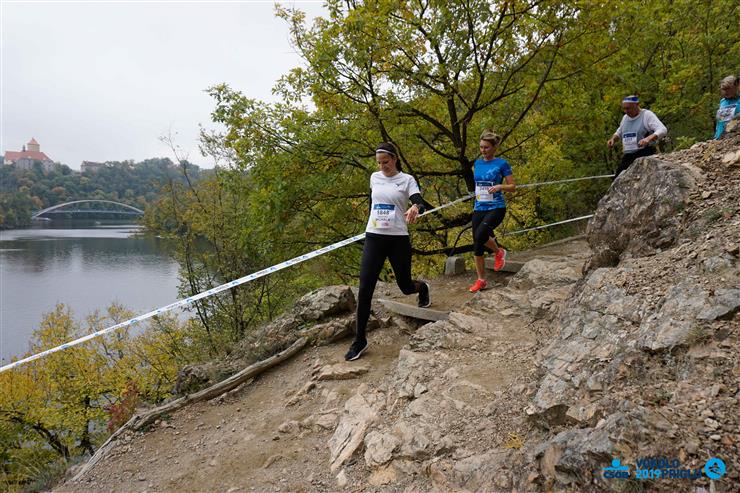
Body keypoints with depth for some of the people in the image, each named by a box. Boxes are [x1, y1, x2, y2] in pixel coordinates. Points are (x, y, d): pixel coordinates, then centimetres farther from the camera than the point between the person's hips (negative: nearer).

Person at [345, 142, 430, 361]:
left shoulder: (406, 180, -3)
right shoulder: (375, 177, 9)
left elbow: (420, 202, -18)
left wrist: (415, 208, -41)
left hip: (398, 239, -2)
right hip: (373, 238, 3)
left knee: (405, 286, 8)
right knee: (365, 290, -8)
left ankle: (422, 288, 48)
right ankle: (359, 340, 1)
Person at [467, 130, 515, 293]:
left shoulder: (502, 164, -5)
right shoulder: (477, 163, 10)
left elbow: (513, 186, -2)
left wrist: (500, 186, -20)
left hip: (496, 208, -5)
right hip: (479, 208, 6)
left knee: (480, 235, -28)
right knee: (477, 245, 3)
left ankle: (499, 252, 3)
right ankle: (481, 280, 15)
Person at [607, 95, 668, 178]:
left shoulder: (647, 115, -5)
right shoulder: (625, 118, 16)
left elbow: (663, 130, -17)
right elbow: (619, 132, 34)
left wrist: (648, 138, -35)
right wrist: (613, 139, 11)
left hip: (644, 156, -7)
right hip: (627, 156, 7)